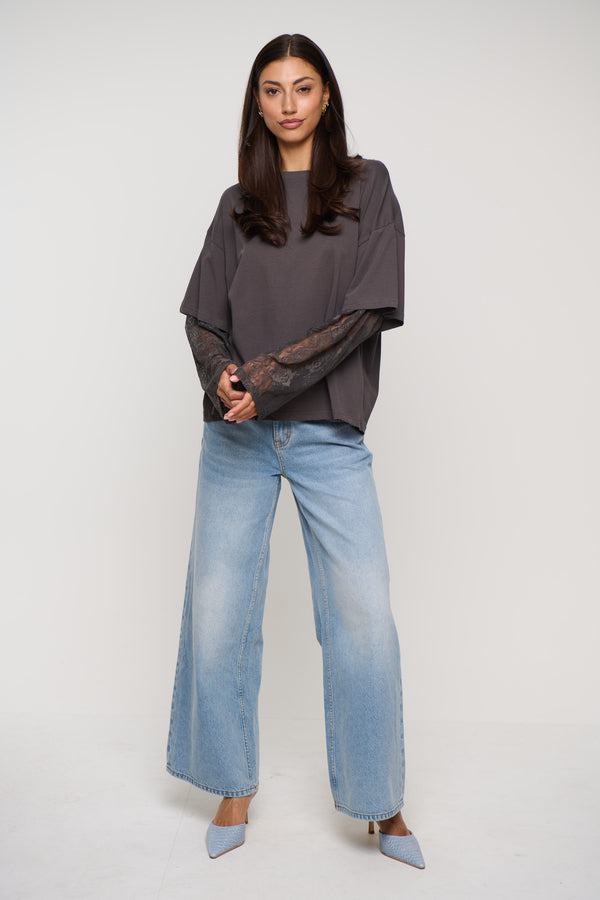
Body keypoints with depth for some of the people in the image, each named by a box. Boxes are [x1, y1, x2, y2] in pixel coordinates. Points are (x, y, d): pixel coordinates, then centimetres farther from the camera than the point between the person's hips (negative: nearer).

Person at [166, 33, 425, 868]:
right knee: (218, 610, 2)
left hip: (329, 432, -2)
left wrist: (268, 378, -14)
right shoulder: (237, 205, 15)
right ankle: (234, 787, 23)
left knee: (364, 614, -5)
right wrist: (222, 379, -14)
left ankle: (378, 801, 16)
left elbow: (368, 308, -5)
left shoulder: (367, 186, 8)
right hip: (237, 432, 3)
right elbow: (202, 316, 8)